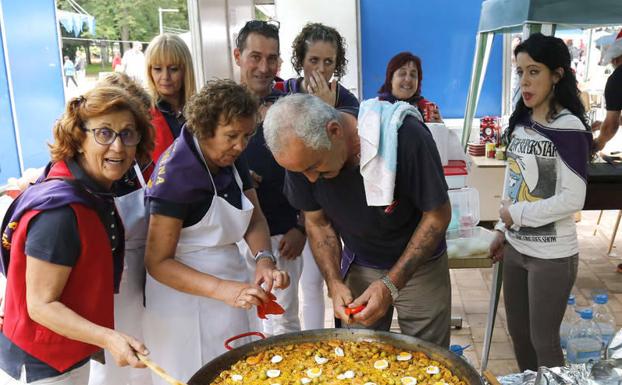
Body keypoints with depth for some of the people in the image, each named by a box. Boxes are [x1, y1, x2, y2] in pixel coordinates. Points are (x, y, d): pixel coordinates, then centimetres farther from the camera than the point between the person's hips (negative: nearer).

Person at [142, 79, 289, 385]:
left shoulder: (231, 159, 0)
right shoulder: (176, 173, -22)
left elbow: (255, 219, 3)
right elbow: (157, 262, -21)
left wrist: (264, 259, -18)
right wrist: (223, 290, -31)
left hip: (229, 283, 7)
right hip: (185, 296, -7)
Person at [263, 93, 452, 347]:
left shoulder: (406, 136, -31)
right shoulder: (302, 152, -19)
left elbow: (438, 214, -20)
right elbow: (317, 222, -4)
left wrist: (392, 284, -25)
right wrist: (334, 283, -17)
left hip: (420, 264, -2)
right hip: (358, 266, 3)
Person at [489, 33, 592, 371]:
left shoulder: (569, 128, -17)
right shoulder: (521, 122, 5)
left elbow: (572, 200, -21)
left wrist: (517, 214, -13)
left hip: (552, 255, -7)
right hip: (516, 247, 7)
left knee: (543, 340, 9)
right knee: (518, 332, 19)